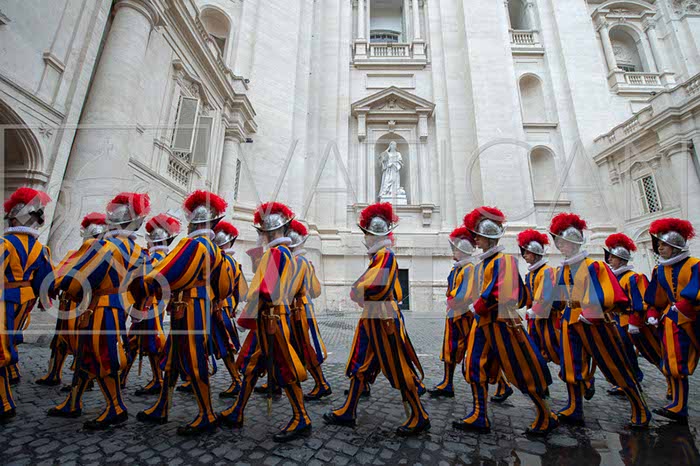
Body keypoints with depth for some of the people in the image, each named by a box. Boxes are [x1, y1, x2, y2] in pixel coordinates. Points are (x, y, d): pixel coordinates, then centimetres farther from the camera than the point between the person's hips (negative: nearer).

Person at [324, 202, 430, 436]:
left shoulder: (385, 255, -15)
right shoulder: (378, 256, 13)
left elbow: (376, 285, -28)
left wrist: (356, 291, -11)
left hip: (383, 319, -10)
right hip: (371, 318, 10)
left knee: (399, 371, 3)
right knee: (360, 366, 17)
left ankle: (420, 418, 21)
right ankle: (348, 412, 31)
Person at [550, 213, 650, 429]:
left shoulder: (594, 266, -9)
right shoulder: (562, 270, 8)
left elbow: (608, 296, -14)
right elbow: (559, 297, 17)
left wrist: (589, 313, -23)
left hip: (595, 323, -5)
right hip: (571, 323, 5)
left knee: (618, 369, 8)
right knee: (571, 368, 7)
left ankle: (641, 412, 28)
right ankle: (574, 411, 18)